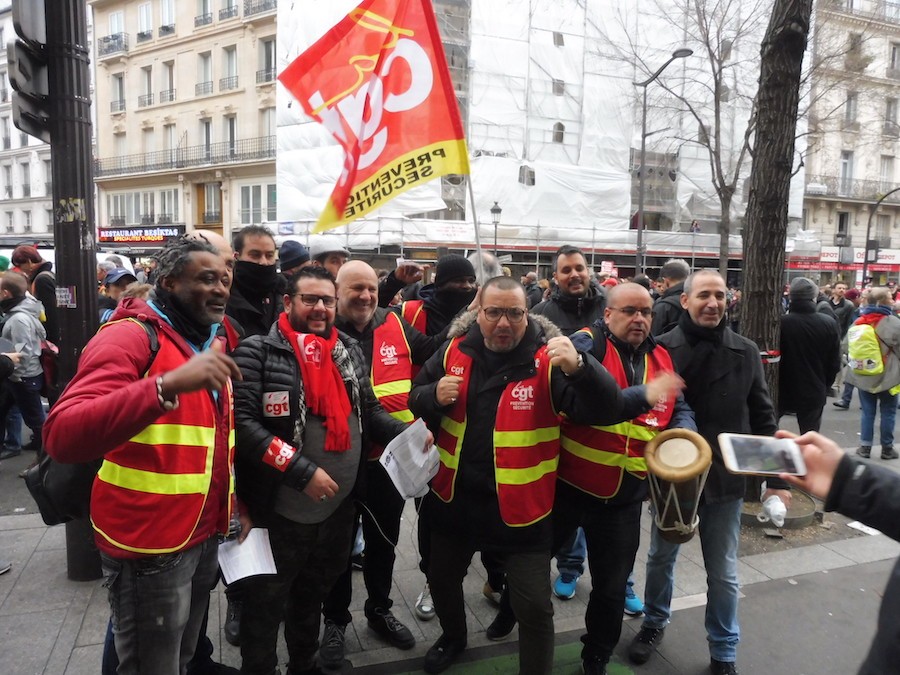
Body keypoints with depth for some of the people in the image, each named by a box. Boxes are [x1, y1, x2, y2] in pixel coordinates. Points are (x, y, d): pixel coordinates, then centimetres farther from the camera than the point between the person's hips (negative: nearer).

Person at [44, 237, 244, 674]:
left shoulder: (208, 343, 10)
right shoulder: (130, 335, -17)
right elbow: (62, 437, -33)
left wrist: (233, 501, 11)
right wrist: (168, 385, -44)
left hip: (205, 535, 8)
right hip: (150, 546, -8)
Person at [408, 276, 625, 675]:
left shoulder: (547, 360, -16)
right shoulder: (455, 350, -5)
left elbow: (607, 410, -24)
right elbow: (416, 399, 6)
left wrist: (578, 367, -44)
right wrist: (435, 395, -18)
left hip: (520, 504, -4)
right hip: (454, 498, 5)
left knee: (533, 604, 4)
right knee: (442, 578, 25)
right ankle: (453, 638, 56)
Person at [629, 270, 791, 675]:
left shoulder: (746, 352, -3)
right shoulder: (662, 349, -11)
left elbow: (762, 418, 2)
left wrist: (776, 478, 1)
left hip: (725, 478, 1)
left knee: (723, 573, 14)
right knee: (661, 557, 19)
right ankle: (654, 623, 44)